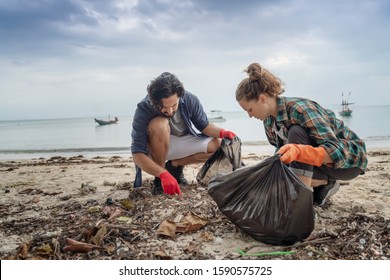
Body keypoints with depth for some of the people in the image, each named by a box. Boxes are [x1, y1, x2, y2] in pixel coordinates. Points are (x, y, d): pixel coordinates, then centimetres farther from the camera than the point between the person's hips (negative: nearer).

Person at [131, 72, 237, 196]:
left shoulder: (190, 100, -21)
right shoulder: (143, 110, -31)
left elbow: (204, 125, -4)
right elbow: (137, 154, -33)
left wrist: (221, 132, -26)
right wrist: (163, 174, -46)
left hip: (183, 141, 4)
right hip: (154, 147, -4)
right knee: (159, 124, -37)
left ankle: (175, 165, 0)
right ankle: (158, 179, -18)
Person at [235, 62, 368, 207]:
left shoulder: (300, 109, -30)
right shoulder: (269, 120, -7)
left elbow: (337, 151, -35)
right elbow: (282, 150, 7)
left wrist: (298, 151, -51)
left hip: (350, 157, -7)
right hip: (321, 158, 7)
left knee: (297, 133, -31)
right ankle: (326, 183, 8)